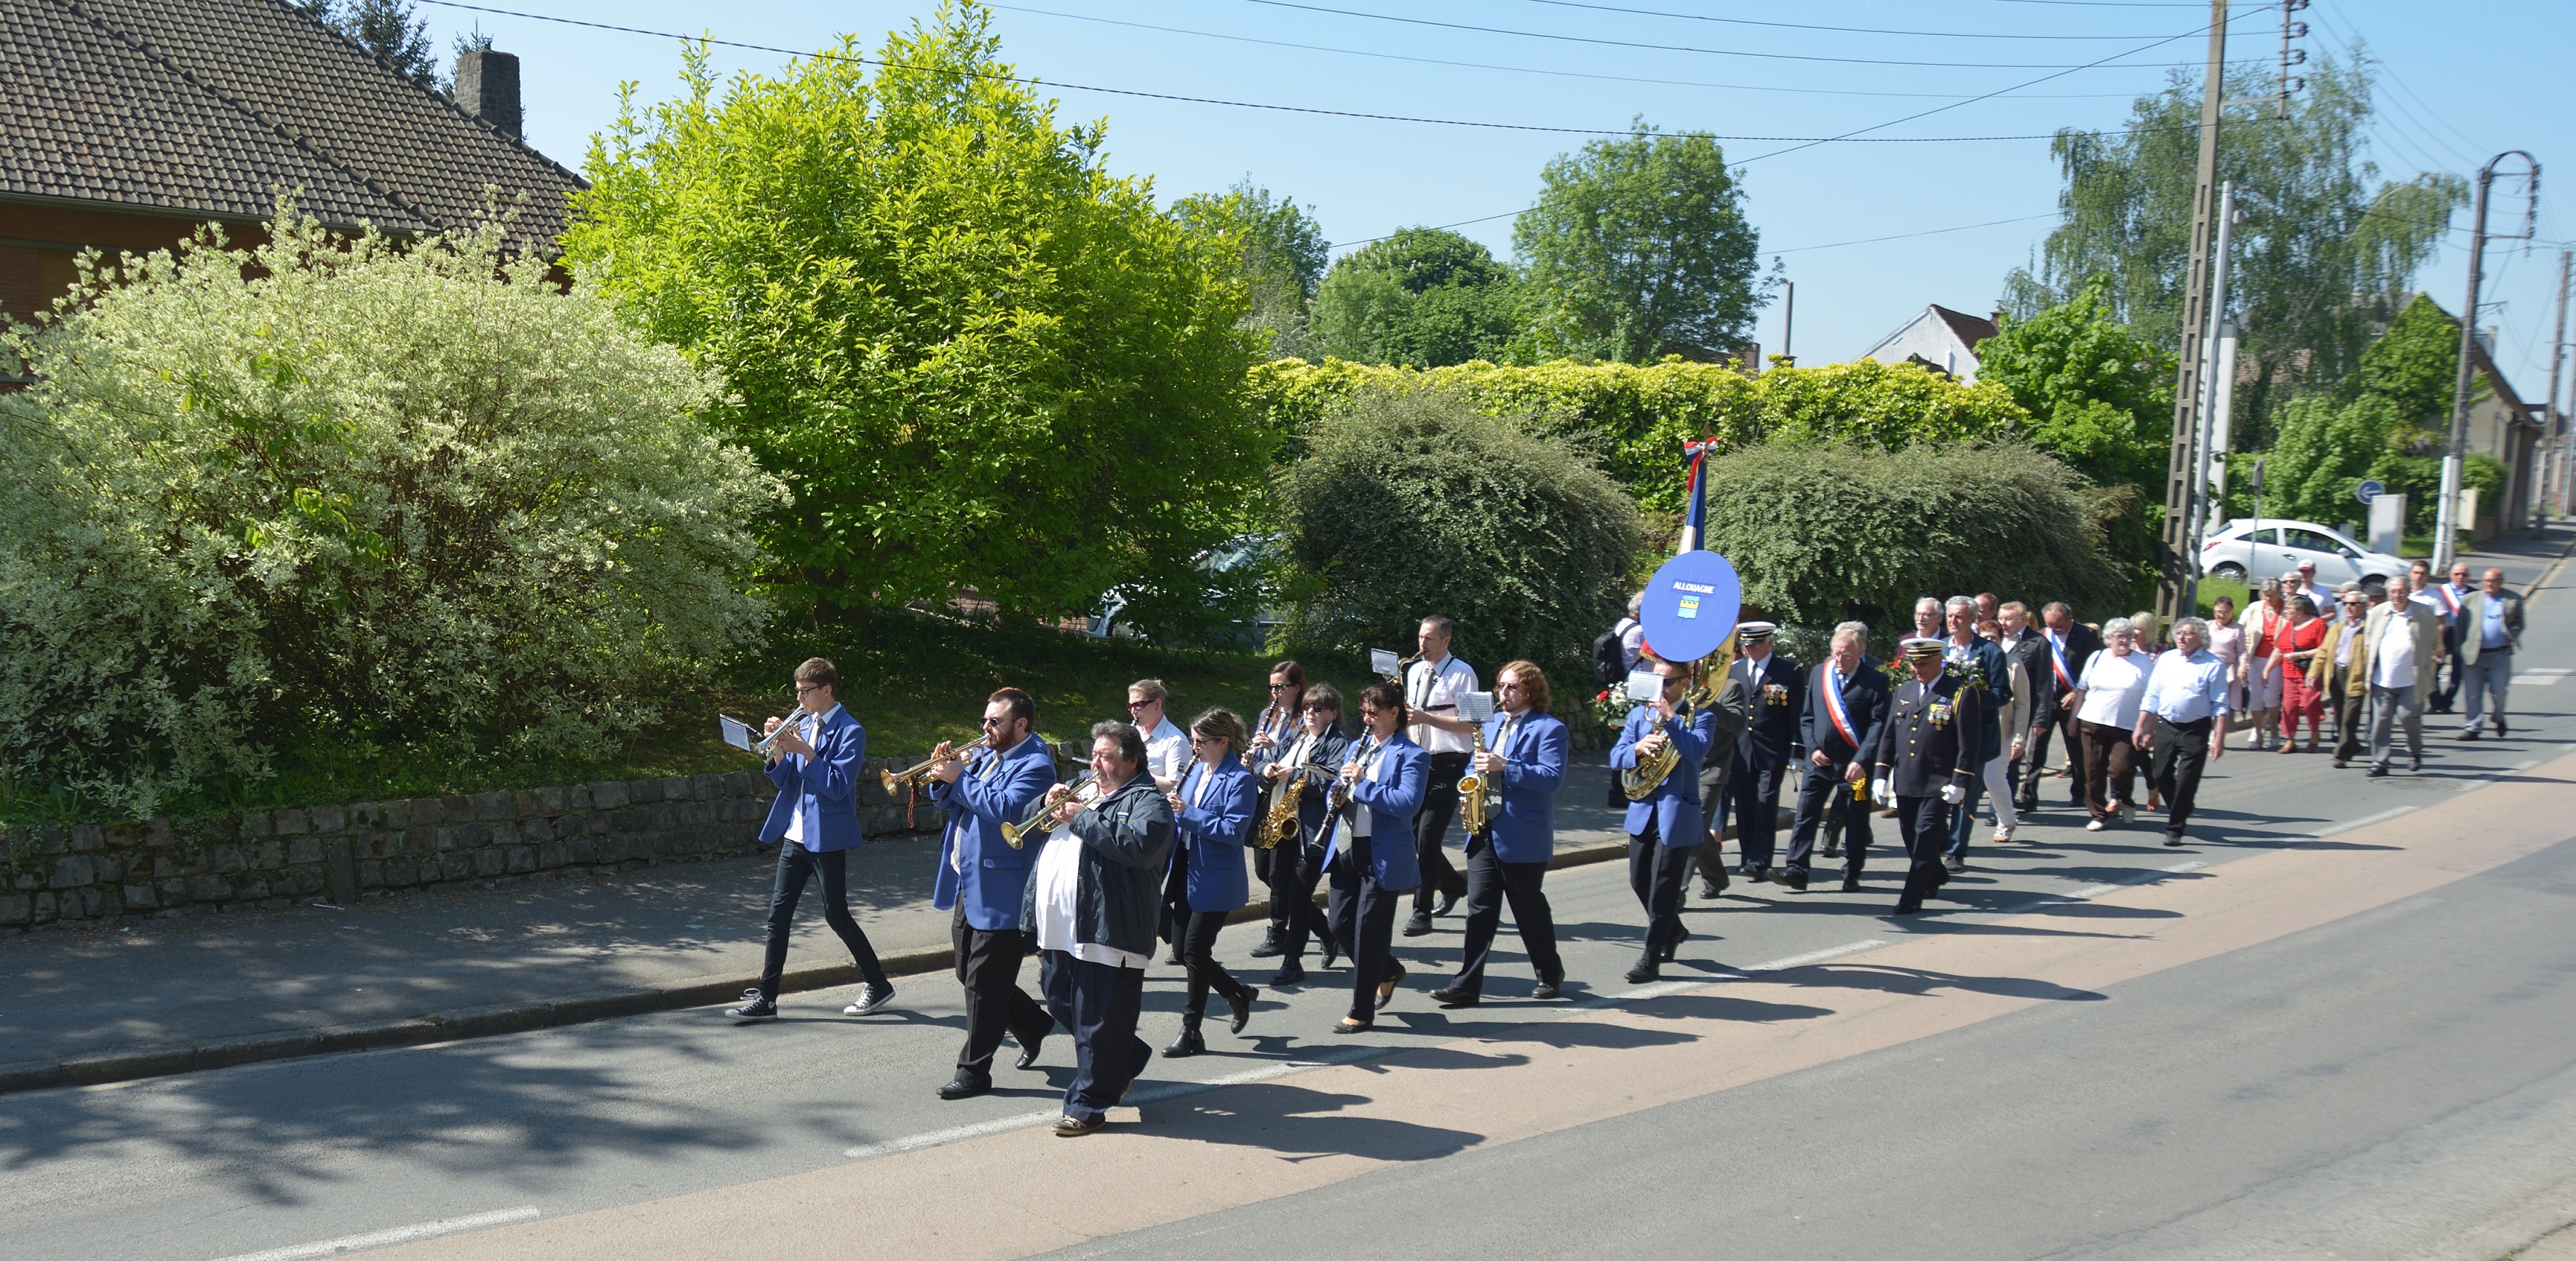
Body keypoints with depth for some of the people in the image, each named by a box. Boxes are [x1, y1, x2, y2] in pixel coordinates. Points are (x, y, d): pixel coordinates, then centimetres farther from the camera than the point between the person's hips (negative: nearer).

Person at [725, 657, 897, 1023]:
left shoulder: (850, 731, -10)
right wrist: (778, 749, -6)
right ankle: (765, 999, 8)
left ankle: (878, 985, 16)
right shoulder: (802, 724, 10)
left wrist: (804, 750, -24)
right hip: (795, 835, 7)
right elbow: (784, 780, 11)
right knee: (778, 914, 4)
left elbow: (838, 785, -20)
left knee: (836, 913, 0)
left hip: (827, 837, -7)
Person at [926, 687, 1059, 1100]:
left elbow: (1006, 808, -28)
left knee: (984, 983, -3)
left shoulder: (1035, 765, -14)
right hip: (967, 885, 9)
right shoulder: (984, 754, 14)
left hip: (1000, 892, -9)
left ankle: (974, 1071, 7)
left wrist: (959, 778, -22)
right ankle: (1034, 1025, 36)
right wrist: (942, 777, -4)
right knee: (970, 974, 18)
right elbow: (952, 801, 16)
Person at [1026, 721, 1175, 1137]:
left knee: (1098, 1021, -3)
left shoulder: (1147, 801, -4)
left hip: (1106, 930, -9)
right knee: (1060, 1004, 18)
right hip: (1060, 930, 9)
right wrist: (1050, 805, 5)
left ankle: (1087, 1105, 7)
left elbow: (1138, 845, -25)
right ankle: (1127, 1058, 36)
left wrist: (1081, 818, -18)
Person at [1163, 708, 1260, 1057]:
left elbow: (1233, 831, -21)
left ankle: (1191, 1032, 7)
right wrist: (1173, 809, -5)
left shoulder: (1239, 780, -13)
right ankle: (1239, 994, 32)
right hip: (1189, 874, 8)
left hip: (1216, 881, -8)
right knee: (1185, 950, 11)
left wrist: (1187, 812, -25)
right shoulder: (1196, 771, 11)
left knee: (1195, 951, -4)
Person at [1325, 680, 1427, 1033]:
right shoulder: (1357, 747, 14)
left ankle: (1362, 1011, 9)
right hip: (1346, 849, 7)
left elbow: (1408, 804, -21)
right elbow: (1339, 789, 20)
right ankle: (1388, 971, 35)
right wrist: (1338, 795, -4)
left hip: (1382, 855, -7)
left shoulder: (1411, 756, -8)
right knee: (1341, 925, 10)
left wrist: (1362, 784, -24)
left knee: (1369, 930, -2)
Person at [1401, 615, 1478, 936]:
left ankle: (1422, 913, -2)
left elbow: (1470, 724, -13)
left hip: (1447, 765, -7)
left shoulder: (1462, 674, -7)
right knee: (1413, 834, 8)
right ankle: (1453, 885, 32)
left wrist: (1426, 717, -20)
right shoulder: (1414, 672, 14)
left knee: (1428, 838, -9)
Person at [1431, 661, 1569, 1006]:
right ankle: (1467, 985, 0)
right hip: (1485, 831, 6)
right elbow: (1478, 764, 26)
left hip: (1523, 837, -6)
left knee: (1529, 908, 7)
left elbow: (1553, 777, -19)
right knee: (1480, 907, 1)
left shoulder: (1548, 728, -7)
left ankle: (1550, 974, 26)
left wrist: (1504, 767, -26)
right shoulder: (1492, 722, 16)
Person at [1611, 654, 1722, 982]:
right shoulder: (1639, 714, 11)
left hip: (1678, 814, -5)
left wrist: (1670, 718, -27)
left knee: (1663, 889, -3)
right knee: (1640, 882, 13)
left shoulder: (1700, 716, -2)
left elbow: (1698, 750, -22)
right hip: (1643, 811, 5)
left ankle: (1651, 960, 5)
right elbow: (1616, 757, 2)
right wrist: (1638, 748, -18)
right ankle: (1673, 931, 38)